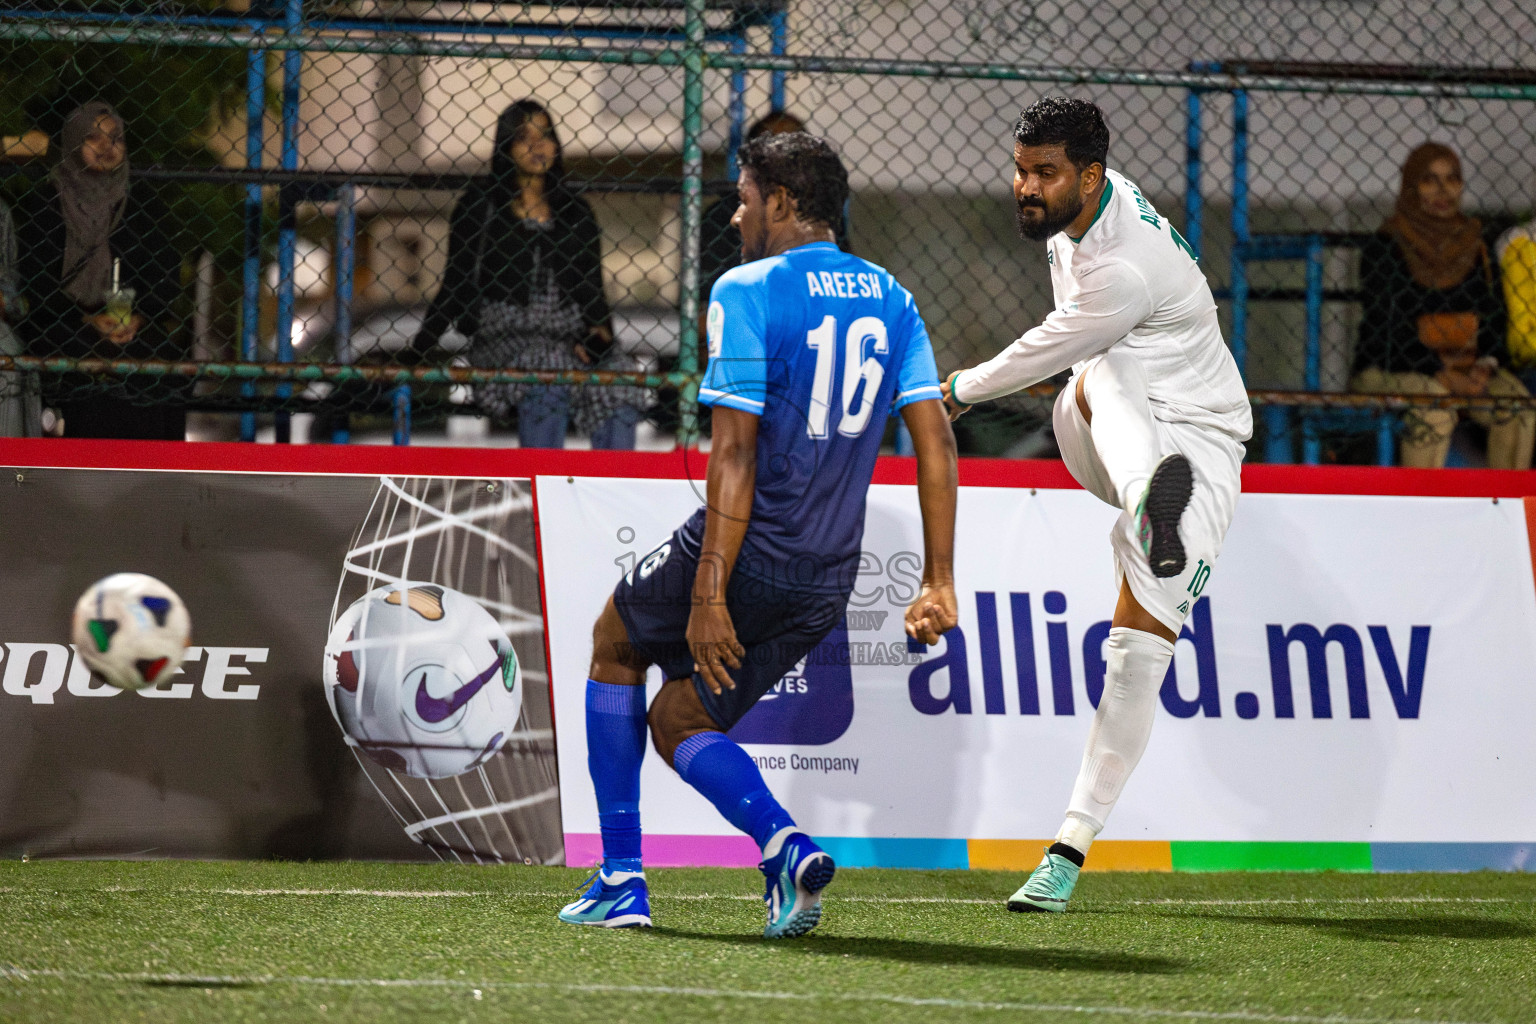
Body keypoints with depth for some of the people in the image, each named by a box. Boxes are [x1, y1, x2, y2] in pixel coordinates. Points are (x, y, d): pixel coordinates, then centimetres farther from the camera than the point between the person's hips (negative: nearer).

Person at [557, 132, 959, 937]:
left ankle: (622, 878, 17)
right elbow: (935, 443, 4)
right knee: (677, 724, 20)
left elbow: (734, 455, -17)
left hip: (748, 550, -6)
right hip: (827, 584, 6)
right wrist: (938, 582, 4)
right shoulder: (890, 298, 9)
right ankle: (785, 844, -8)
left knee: (615, 644, 24)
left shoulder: (747, 292, -11)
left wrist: (709, 597, -19)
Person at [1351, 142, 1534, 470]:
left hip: (1464, 370, 5)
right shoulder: (1383, 248, -5)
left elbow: (1493, 316, 13)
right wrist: (1445, 377, -19)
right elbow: (1387, 329, -11)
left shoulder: (1474, 244, 11)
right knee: (1434, 411, -35)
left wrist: (1484, 365, -8)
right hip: (1389, 369, -4)